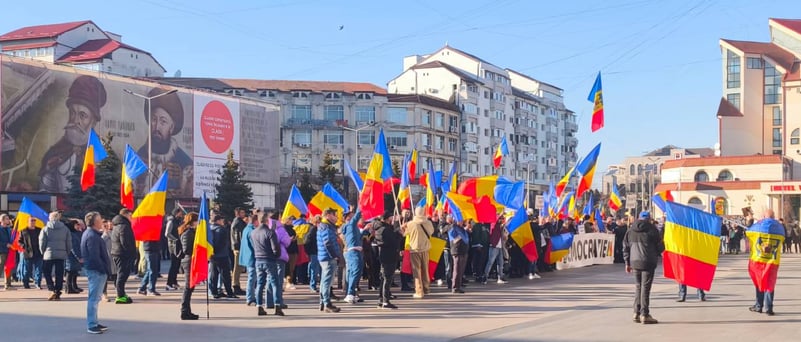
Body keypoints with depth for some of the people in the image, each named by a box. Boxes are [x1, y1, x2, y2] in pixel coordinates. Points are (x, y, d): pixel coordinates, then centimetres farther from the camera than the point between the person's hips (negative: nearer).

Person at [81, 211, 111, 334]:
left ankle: (94, 323, 25)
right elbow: (94, 256, -23)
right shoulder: (92, 236, -18)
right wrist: (103, 269, -18)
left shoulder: (91, 233, 14)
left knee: (95, 297, 16)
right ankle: (91, 325, -3)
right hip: (96, 270, -11)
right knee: (94, 298, -6)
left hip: (96, 269, 11)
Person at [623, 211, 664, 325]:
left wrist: (627, 262, 15)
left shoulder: (630, 231, 9)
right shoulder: (652, 230, -5)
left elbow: (625, 247, 10)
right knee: (645, 288, -3)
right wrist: (656, 253, 21)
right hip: (648, 263, -5)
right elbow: (660, 247, -1)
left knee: (639, 287, 16)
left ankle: (637, 313, 15)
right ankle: (644, 315, -4)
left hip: (634, 262, 5)